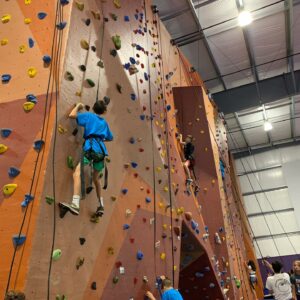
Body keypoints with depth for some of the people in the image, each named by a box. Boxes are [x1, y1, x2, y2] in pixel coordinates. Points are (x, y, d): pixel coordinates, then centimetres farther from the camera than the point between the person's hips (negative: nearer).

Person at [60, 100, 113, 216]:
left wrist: (78, 106, 20)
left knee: (77, 173, -18)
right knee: (96, 178, 22)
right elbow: (110, 138, 38)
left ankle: (75, 205, -36)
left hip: (91, 147, -6)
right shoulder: (104, 122, 27)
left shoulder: (89, 115, 13)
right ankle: (101, 206, 30)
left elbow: (72, 115, 2)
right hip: (101, 150, 6)